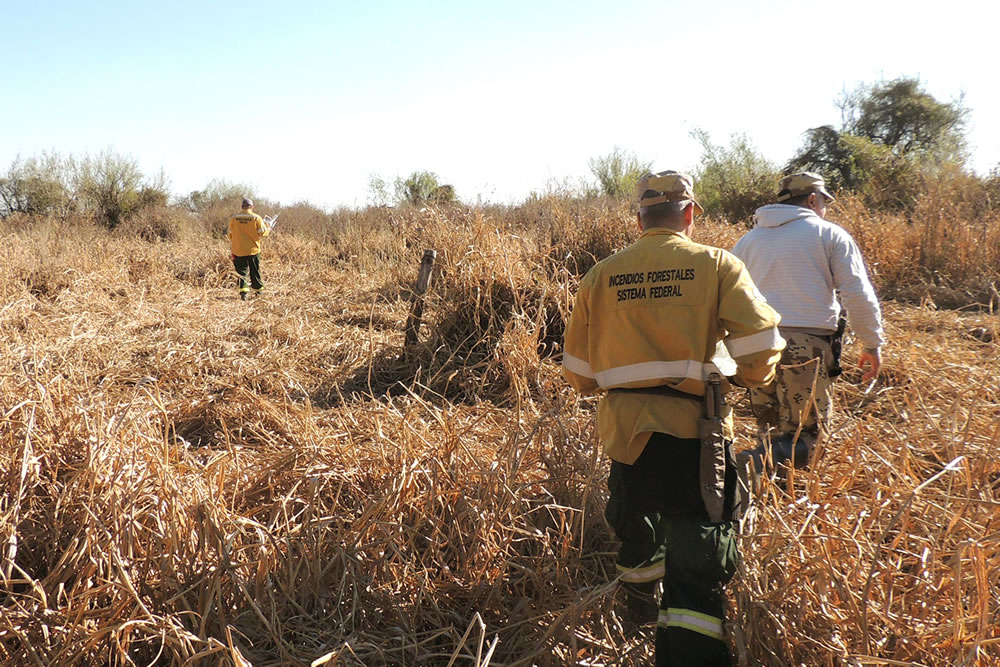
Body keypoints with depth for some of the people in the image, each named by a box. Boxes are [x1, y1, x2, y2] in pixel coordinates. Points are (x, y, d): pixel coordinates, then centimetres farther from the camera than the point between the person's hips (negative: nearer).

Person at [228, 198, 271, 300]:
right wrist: (268, 229, 16)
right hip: (253, 250, -1)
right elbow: (262, 232, -6)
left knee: (242, 271, 5)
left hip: (238, 250, 1)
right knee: (255, 272, 13)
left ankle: (243, 292, -10)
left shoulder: (234, 218, -1)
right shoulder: (256, 218, -9)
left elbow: (230, 234, 6)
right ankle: (258, 291, 24)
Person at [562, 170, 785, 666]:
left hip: (624, 426, 4)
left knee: (635, 528, 28)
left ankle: (640, 610, 51)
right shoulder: (717, 265, -3)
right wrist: (750, 377, 11)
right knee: (699, 555, 4)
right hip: (694, 427, -4)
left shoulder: (601, 275, 4)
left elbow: (578, 373, 9)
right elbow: (760, 346, -11)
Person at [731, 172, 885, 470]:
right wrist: (873, 344, 8)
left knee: (770, 432, 15)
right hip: (807, 345, -4)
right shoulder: (829, 234, 7)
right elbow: (859, 295, 0)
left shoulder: (748, 240, 19)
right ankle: (748, 466, -26)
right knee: (804, 434, -3)